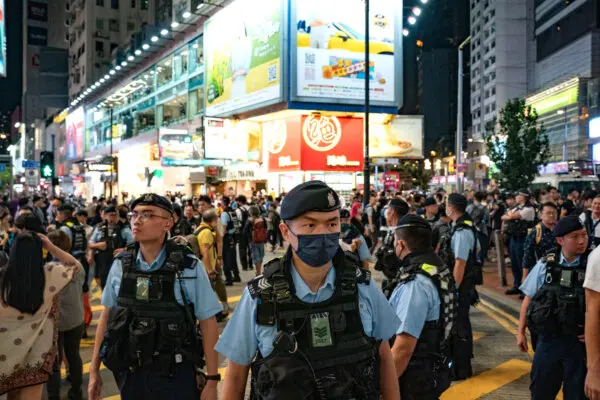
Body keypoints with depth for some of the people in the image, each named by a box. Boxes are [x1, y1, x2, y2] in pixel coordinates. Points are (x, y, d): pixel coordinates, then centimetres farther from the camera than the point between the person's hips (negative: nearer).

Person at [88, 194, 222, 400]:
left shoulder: (190, 267, -11)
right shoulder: (120, 265, -1)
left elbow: (207, 322, -8)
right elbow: (107, 316, 8)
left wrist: (212, 380, -8)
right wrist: (94, 370, 8)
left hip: (175, 375, -3)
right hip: (130, 374, 4)